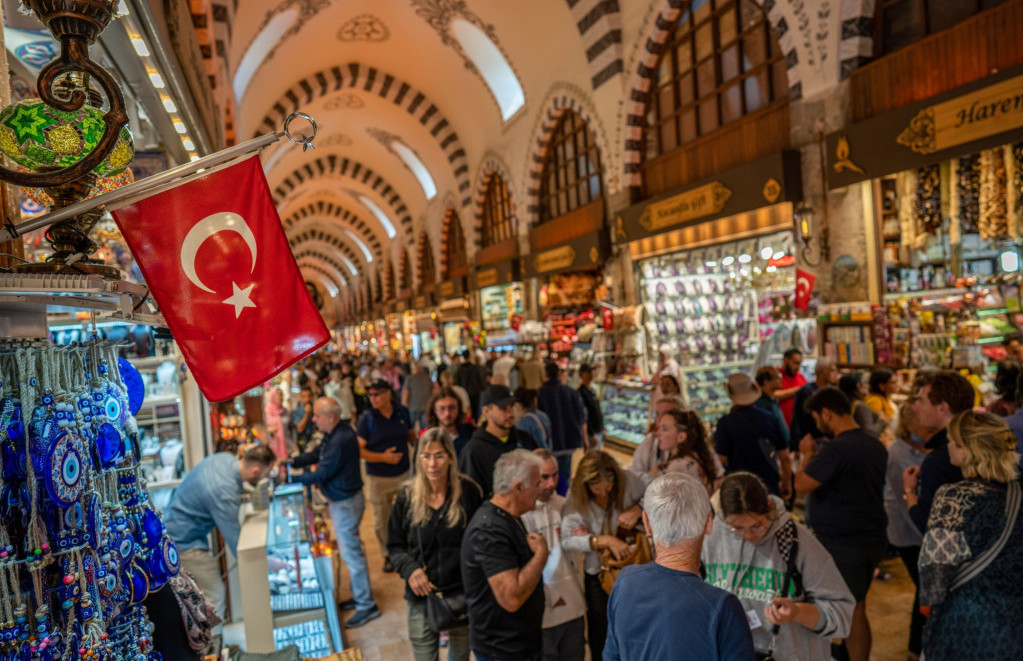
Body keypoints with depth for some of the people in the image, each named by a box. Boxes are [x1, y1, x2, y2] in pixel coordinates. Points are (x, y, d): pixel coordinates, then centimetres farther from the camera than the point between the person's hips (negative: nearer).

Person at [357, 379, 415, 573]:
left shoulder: (402, 412, -2)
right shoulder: (367, 419, -9)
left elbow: (411, 436, 13)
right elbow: (359, 450, -12)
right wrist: (383, 457, -24)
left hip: (403, 474, 1)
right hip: (378, 478, -1)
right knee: (381, 520, 10)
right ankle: (388, 555, 29)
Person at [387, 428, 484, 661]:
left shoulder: (469, 491, -9)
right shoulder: (407, 496, -5)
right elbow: (394, 546, 4)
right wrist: (409, 569, -14)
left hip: (462, 594, 0)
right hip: (421, 596, 1)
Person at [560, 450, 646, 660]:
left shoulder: (628, 482, -15)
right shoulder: (578, 502, -19)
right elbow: (566, 539, -29)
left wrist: (637, 509, -20)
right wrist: (606, 540, -35)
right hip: (599, 576, -1)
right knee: (601, 640, 13)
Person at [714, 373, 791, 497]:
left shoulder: (725, 422, -11)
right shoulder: (770, 418, 1)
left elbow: (721, 459, -11)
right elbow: (785, 457, 6)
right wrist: (787, 484, 20)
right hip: (771, 486, 3)